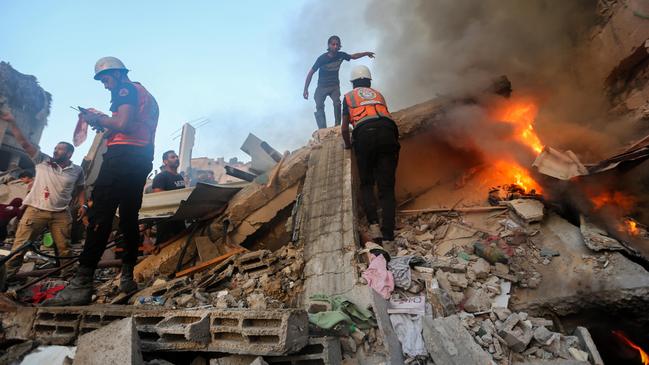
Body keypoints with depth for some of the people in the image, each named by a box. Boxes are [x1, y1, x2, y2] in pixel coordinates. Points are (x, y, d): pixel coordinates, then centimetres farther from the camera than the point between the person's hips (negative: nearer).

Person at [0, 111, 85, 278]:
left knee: (65, 249, 2)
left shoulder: (77, 170, 6)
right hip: (36, 210, 0)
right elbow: (24, 143, 1)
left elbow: (80, 189, 16)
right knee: (20, 245, 0)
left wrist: (83, 205, 3)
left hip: (61, 214, 0)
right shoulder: (43, 161, 5)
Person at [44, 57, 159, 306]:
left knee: (100, 216, -14)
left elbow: (123, 124, -15)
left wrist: (97, 118, 1)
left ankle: (81, 285, -16)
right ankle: (127, 278, 10)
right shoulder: (147, 95, 28)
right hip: (143, 159, 9)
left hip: (123, 155, -9)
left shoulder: (126, 89, 0)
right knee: (129, 217, 9)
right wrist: (104, 124, 22)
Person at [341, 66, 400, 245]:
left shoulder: (349, 96, 25)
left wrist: (348, 144, 43)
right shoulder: (378, 94, 32)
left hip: (365, 135, -2)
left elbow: (344, 129, 24)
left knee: (366, 184, 11)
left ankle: (374, 224, -10)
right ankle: (388, 235, -8)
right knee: (386, 187, 1)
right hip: (388, 133, 2)